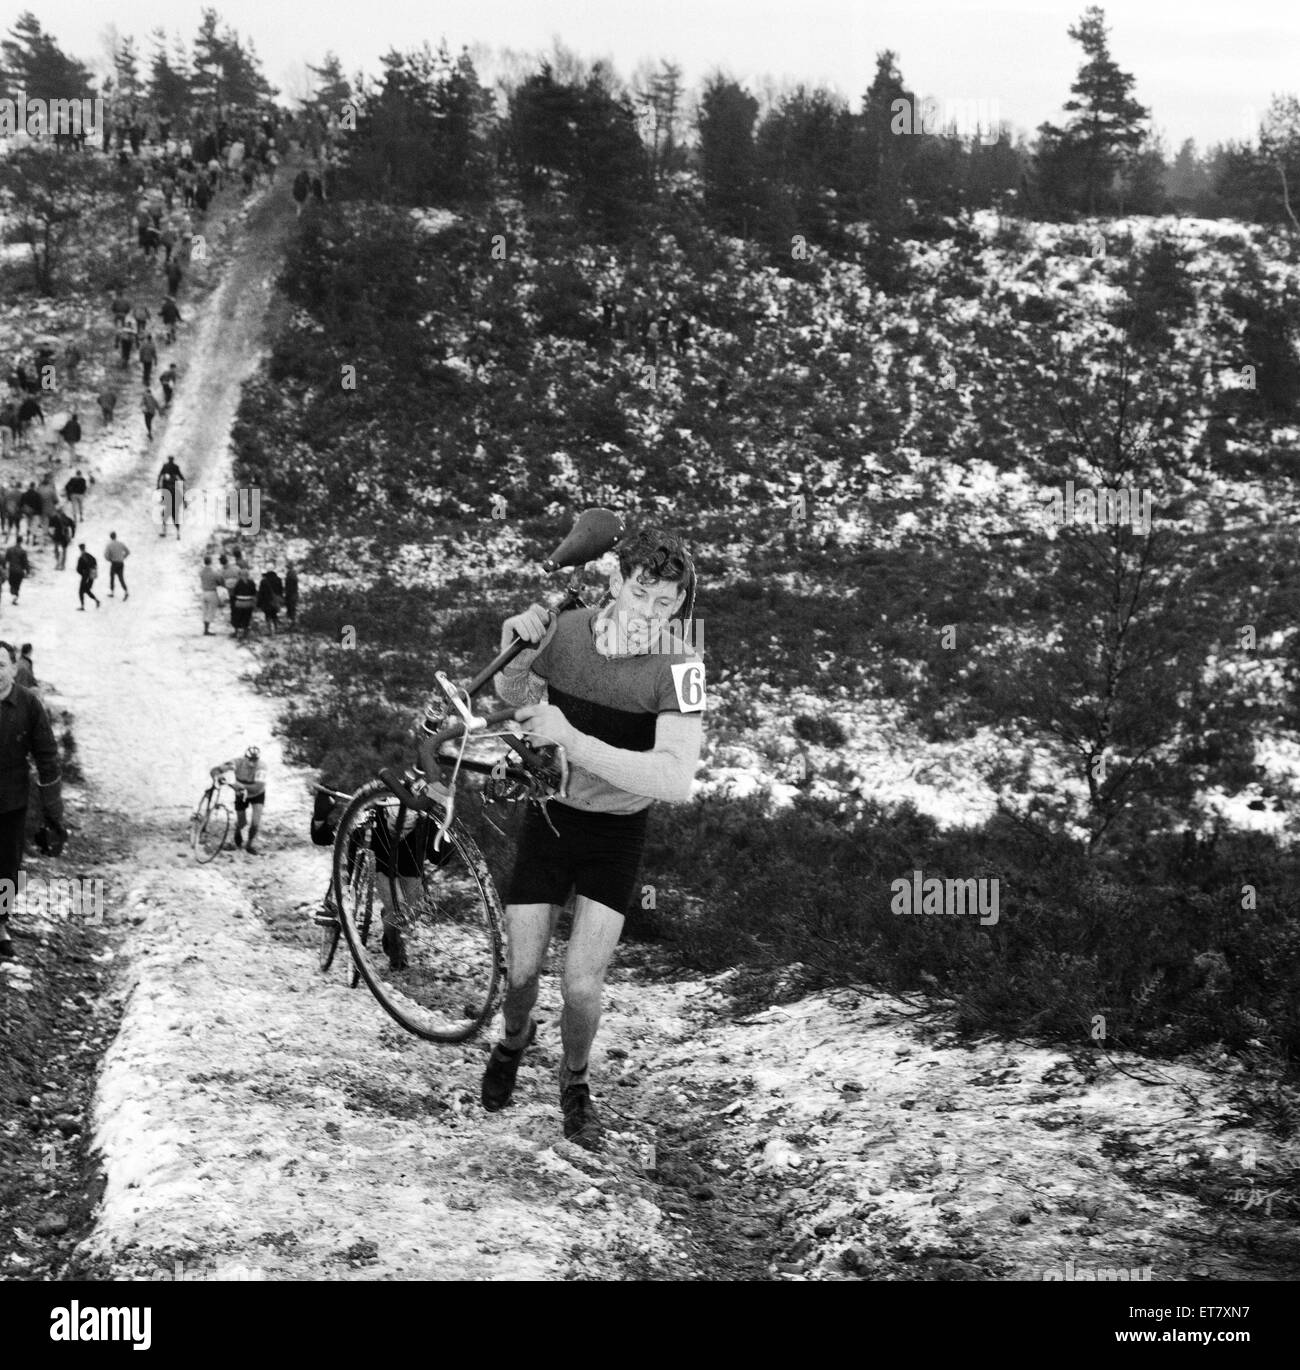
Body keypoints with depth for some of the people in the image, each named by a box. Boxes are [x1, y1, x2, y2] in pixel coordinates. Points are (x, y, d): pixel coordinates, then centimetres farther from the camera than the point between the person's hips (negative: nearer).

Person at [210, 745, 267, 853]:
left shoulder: (261, 766, -36)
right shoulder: (238, 762, -32)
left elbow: (258, 787, -46)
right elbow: (215, 770, -32)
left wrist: (243, 786, -60)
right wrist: (216, 778, -53)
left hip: (257, 794, -1)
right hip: (241, 795, 1)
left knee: (256, 822, -15)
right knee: (241, 823, 10)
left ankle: (250, 845, 13)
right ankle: (238, 831, 49)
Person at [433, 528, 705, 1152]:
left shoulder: (679, 667, -24)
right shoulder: (564, 629, -15)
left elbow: (675, 781, -36)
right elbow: (512, 697, 7)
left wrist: (570, 738, -39)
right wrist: (515, 651, -17)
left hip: (616, 832, -2)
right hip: (548, 814, 2)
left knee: (581, 986, -11)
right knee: (521, 971, 2)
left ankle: (575, 1078, 22)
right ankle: (514, 1039, 39)